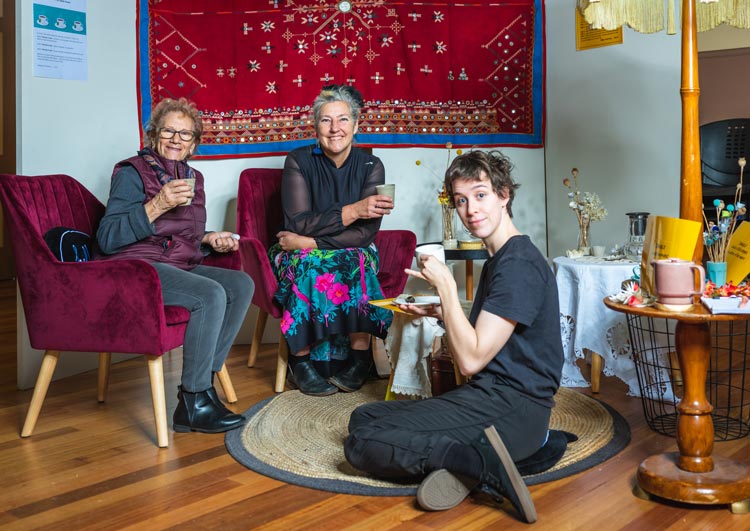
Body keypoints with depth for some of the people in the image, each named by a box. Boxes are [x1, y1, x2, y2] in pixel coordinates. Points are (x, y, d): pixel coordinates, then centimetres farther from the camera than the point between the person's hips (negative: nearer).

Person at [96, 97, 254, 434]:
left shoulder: (192, 178, 18)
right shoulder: (133, 172, -5)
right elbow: (107, 240, -15)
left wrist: (209, 240, 8)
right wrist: (156, 206, -23)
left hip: (180, 267, 8)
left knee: (242, 284, -13)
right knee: (211, 295, -29)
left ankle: (202, 380, -12)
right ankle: (194, 403, -20)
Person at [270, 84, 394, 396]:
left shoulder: (370, 166, -5)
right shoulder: (299, 162, -7)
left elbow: (366, 233, -14)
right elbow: (299, 223, -17)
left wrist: (310, 241, -23)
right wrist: (353, 210, -29)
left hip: (353, 254, 1)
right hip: (300, 253, -1)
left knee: (358, 260, -33)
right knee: (309, 266, -34)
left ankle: (360, 358, -25)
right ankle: (301, 360, -25)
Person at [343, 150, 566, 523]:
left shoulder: (520, 264, -15)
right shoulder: (498, 259, 17)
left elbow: (471, 359, -18)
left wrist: (446, 285, -13)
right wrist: (441, 312, 10)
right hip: (488, 395, 11)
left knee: (362, 444, -16)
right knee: (362, 418, 13)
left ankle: (484, 461, -16)